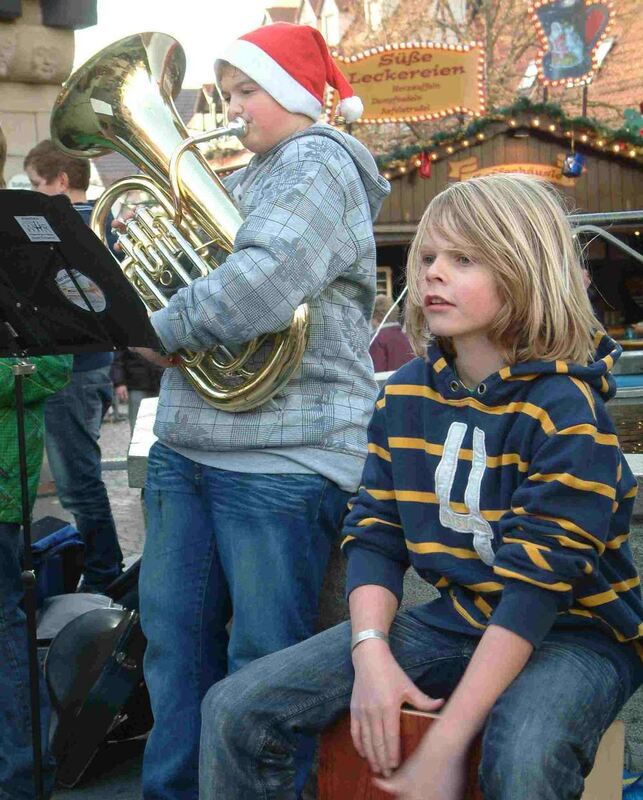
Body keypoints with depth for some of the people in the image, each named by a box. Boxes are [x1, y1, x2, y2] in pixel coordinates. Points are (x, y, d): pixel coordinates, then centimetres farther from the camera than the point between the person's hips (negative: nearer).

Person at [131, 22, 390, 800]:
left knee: (263, 663, -1)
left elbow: (259, 289, -22)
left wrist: (159, 327, -11)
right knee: (174, 635, 12)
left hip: (281, 458, -9)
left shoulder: (319, 164, -6)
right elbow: (189, 265, 25)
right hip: (187, 444, 9)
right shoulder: (248, 177, 23)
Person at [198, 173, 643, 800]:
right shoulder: (405, 395, 4)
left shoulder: (565, 408, -16)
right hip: (452, 622, 5)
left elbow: (538, 582, -22)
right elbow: (373, 532, 3)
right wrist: (370, 652, -17)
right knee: (236, 708, -9)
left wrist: (445, 746, -26)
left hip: (571, 633, -5)